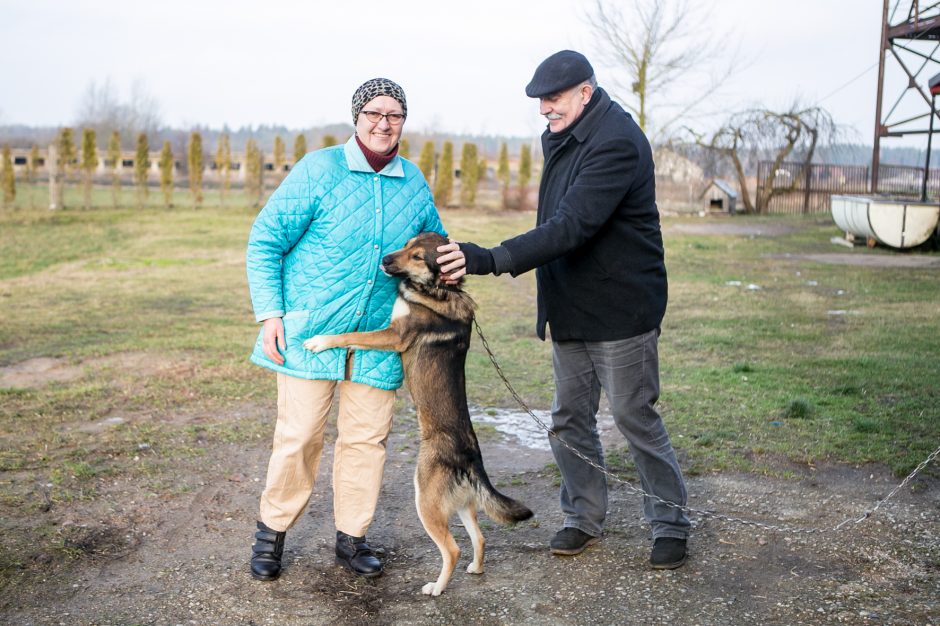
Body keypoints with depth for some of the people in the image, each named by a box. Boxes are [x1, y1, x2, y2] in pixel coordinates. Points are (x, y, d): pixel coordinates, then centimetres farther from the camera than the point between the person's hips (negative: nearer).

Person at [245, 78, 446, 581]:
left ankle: (351, 536, 25)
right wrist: (269, 313, -11)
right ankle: (272, 531, 21)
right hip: (310, 330, -4)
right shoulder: (317, 171, -5)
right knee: (298, 436, 0)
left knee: (366, 438, 8)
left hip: (378, 338, 4)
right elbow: (264, 241, -4)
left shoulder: (415, 185, 9)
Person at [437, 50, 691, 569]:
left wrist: (490, 260, -37)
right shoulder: (558, 138, 8)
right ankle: (584, 517, 29)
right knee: (570, 419, 13)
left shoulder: (618, 142, -21)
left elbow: (572, 226, -32)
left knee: (636, 418, 2)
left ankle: (669, 524, 20)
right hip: (569, 309, 8)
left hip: (621, 310, -8)